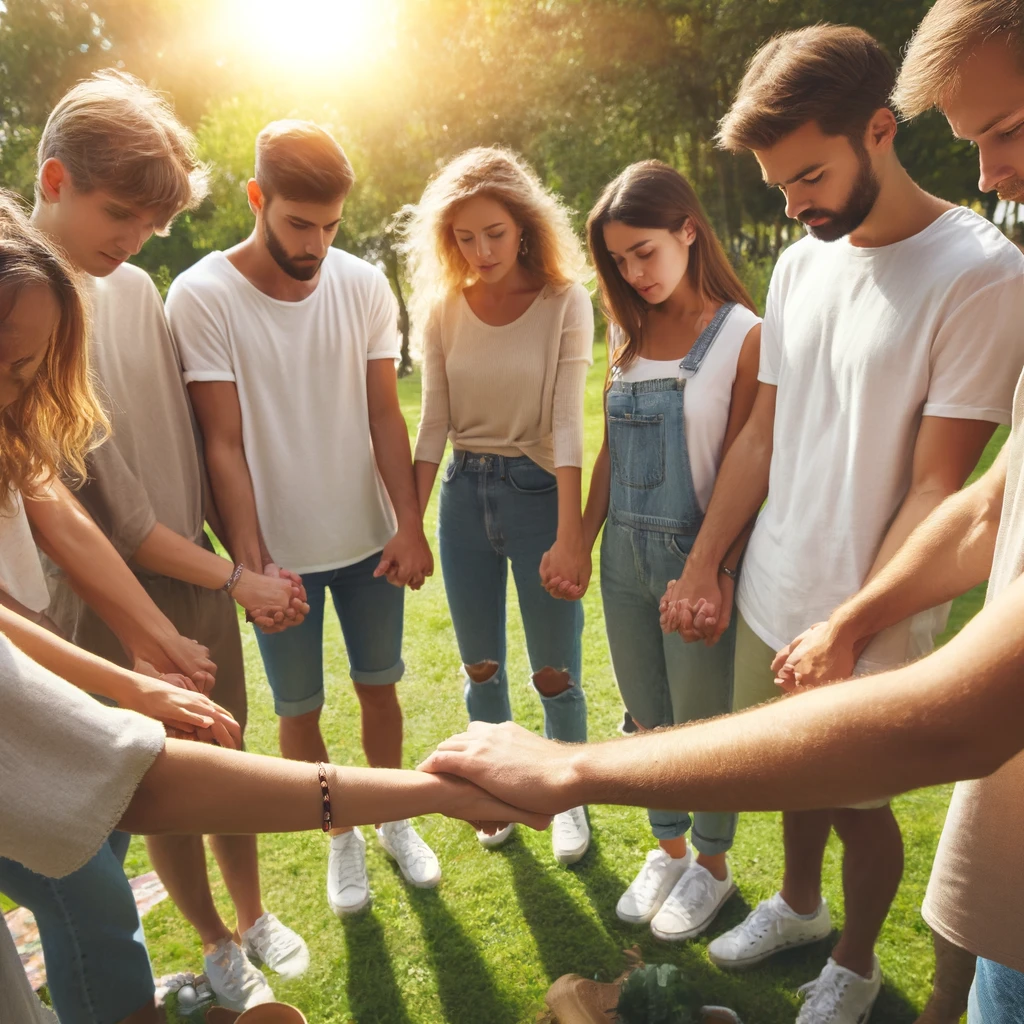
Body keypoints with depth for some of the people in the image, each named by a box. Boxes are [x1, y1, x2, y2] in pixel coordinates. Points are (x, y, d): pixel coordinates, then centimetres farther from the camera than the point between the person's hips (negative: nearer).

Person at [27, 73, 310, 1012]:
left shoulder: (138, 290, 2)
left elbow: (191, 446, 6)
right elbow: (78, 506, -17)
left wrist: (247, 558, 3)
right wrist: (232, 577, -12)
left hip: (203, 580, 5)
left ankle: (254, 914, 43)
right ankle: (216, 944, 39)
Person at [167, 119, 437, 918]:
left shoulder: (364, 286, -5)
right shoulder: (202, 297, -12)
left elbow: (385, 416, -2)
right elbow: (223, 442, -13)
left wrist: (410, 524, -9)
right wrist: (249, 560, -18)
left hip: (369, 539, 2)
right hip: (280, 551, -2)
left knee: (379, 686, 17)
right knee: (299, 709, 13)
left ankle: (395, 819, 40)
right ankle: (342, 837, 37)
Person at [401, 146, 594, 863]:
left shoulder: (564, 302, -9)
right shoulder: (443, 306, 1)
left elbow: (567, 423, -14)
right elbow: (434, 422, 3)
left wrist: (570, 536, -20)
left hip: (538, 488, -3)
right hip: (465, 490, 4)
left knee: (555, 673, 6)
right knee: (481, 668, 14)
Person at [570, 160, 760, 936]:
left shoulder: (743, 335, -11)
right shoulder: (628, 333, 7)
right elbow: (611, 451, 9)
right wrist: (582, 543, 8)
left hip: (696, 556, -5)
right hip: (625, 554, 5)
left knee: (701, 722, 11)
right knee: (648, 718, 18)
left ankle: (711, 864, 36)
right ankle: (668, 849, 40)